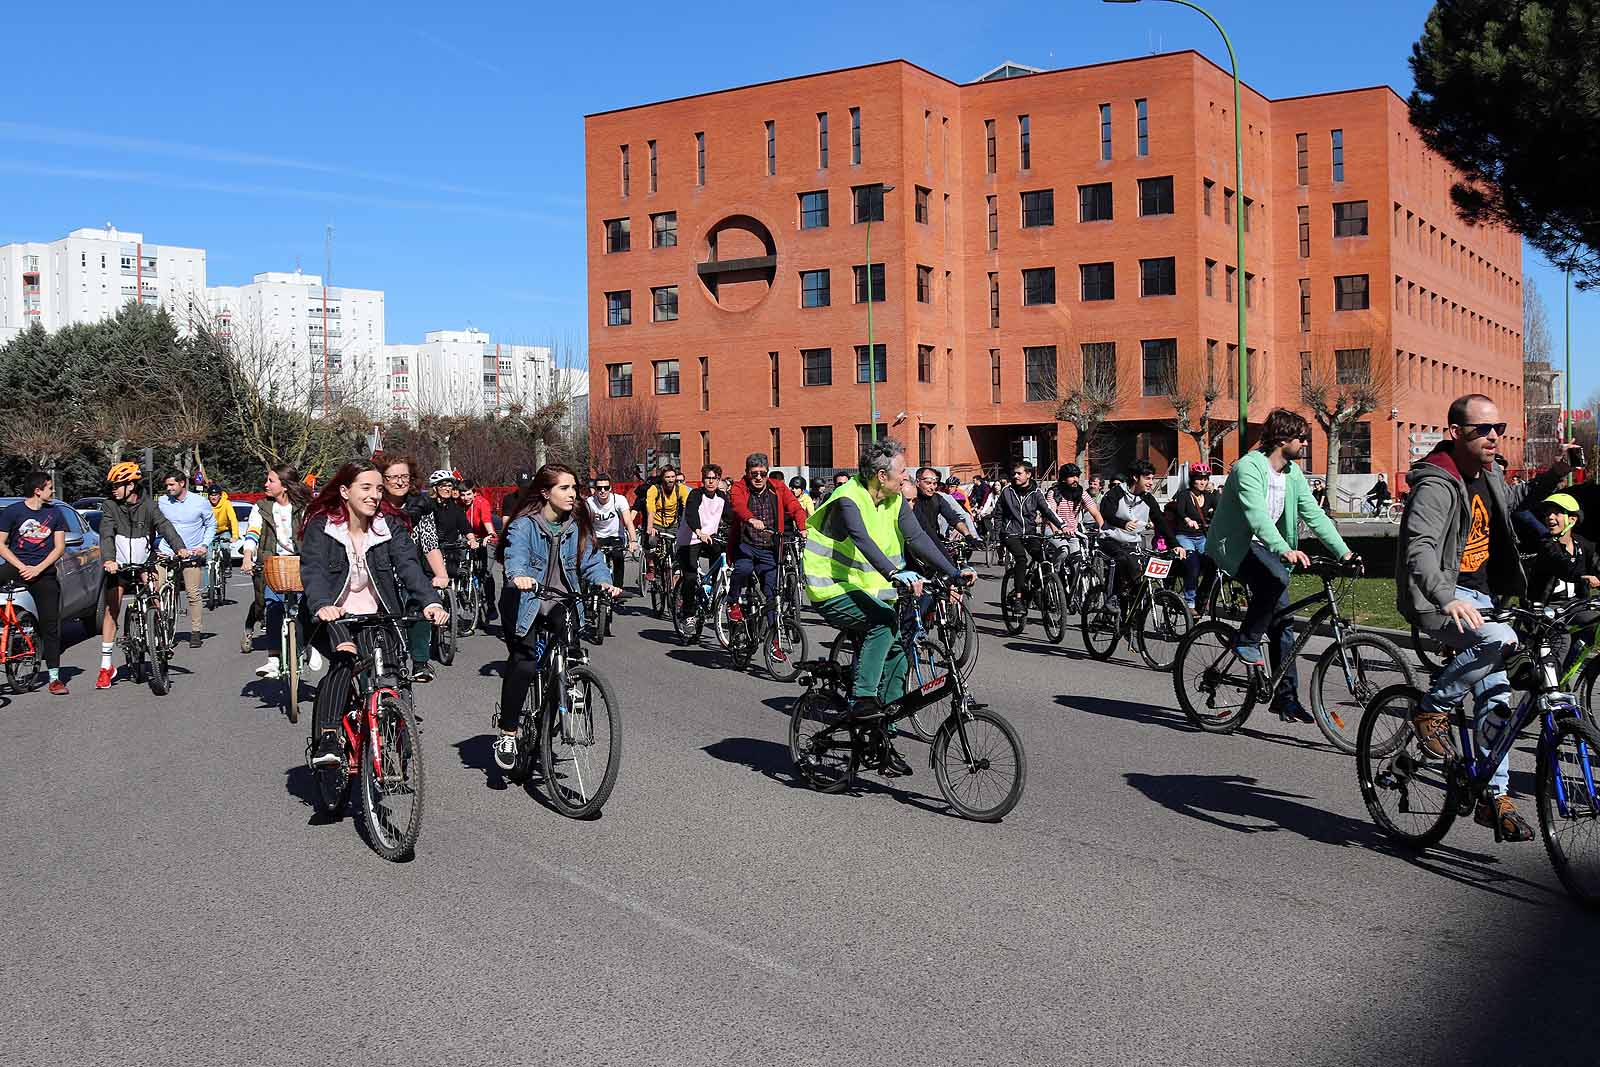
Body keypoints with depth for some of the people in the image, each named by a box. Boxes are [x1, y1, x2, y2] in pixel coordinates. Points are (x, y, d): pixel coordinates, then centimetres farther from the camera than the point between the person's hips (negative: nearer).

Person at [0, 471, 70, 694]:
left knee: (50, 624, -1)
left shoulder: (54, 513, 6)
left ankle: (54, 677, 2)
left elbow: (59, 547, 4)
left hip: (44, 573, 1)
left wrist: (37, 569, -10)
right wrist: (22, 567, -14)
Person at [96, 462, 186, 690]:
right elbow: (106, 534, -18)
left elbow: (164, 526, -17)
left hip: (144, 563, 0)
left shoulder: (148, 505, -4)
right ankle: (106, 666, 5)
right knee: (110, 612, -1)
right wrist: (108, 559, -36)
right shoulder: (110, 506, -5)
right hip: (118, 566, 0)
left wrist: (180, 547, -35)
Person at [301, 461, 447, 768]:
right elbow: (313, 571, -19)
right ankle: (327, 739, -32)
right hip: (335, 617, -2)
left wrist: (430, 601, -33)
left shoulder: (390, 524, 1)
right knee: (346, 658, -32)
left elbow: (409, 565, -13)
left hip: (378, 617, 3)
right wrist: (322, 605, -41)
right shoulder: (320, 526, -4)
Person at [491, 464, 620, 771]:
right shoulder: (524, 524, -10)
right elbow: (516, 553, -29)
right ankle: (507, 734, -2)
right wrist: (519, 575, -52)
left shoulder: (578, 524, 5)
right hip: (526, 604, -4)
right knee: (524, 665, -18)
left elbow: (591, 559, -2)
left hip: (562, 606, 4)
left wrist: (603, 581, -23)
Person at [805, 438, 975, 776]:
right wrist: (896, 574, -52)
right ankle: (862, 698, -24)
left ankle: (884, 738, 9)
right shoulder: (848, 501, -21)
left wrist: (954, 573, -15)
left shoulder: (895, 501, 2)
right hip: (832, 591, -8)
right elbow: (864, 542, -37)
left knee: (896, 650, 0)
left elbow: (918, 538, -4)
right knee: (885, 621, -31)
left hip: (866, 592, 8)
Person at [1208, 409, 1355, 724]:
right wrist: (1284, 550, -48)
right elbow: (1257, 515, -34)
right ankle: (1246, 642, -16)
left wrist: (1344, 552, -9)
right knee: (1275, 578, -36)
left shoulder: (1293, 473, 5)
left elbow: (1314, 514, 2)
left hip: (1263, 547, 8)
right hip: (1233, 545, -8)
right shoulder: (1248, 468, -20)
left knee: (1284, 620, 1)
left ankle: (1286, 697, 8)